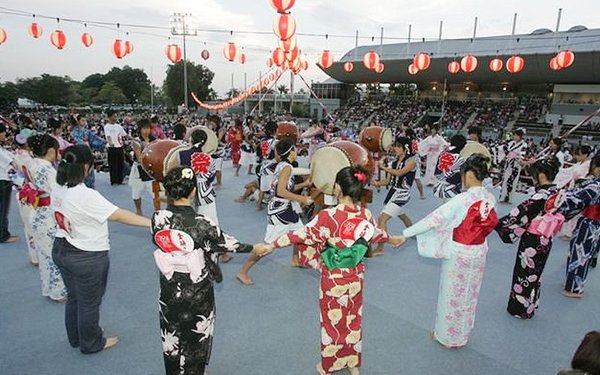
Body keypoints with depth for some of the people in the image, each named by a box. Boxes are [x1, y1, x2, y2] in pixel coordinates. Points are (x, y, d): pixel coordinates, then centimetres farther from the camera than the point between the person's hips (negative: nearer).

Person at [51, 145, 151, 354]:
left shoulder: (57, 191, -5)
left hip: (60, 250, 8)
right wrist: (152, 222, -37)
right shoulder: (86, 196, -29)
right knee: (89, 303, 13)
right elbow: (118, 215, -34)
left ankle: (76, 337, 47)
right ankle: (91, 344, 35)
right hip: (87, 258, -8)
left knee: (73, 297, 26)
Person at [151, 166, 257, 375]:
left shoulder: (158, 218, -15)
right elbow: (229, 244, -12)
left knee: (172, 337, 25)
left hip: (169, 293, 3)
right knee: (196, 340, 21)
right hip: (197, 294, -3)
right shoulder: (202, 225, -25)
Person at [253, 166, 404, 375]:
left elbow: (302, 235, -22)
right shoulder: (366, 215, -9)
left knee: (332, 321, 15)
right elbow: (375, 233, 11)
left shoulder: (329, 216, -26)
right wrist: (392, 239, 34)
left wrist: (270, 246, -14)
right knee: (353, 319, 22)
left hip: (333, 278, -4)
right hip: (356, 277, 4)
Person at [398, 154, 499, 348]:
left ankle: (447, 336, 31)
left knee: (451, 296, 13)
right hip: (479, 254, 6)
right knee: (469, 296, 22)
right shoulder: (490, 199, -6)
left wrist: (405, 234, -23)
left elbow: (434, 219, -27)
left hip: (458, 254, -6)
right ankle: (462, 335, 41)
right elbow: (489, 224, 8)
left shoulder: (462, 200, -26)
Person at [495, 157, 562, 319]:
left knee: (525, 274, 8)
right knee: (533, 274, 21)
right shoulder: (556, 192, 2)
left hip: (533, 241, -8)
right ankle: (529, 306, 36)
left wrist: (499, 224, -14)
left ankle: (521, 309, 23)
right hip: (545, 240, 8)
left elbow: (521, 212, -21)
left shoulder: (541, 196, -23)